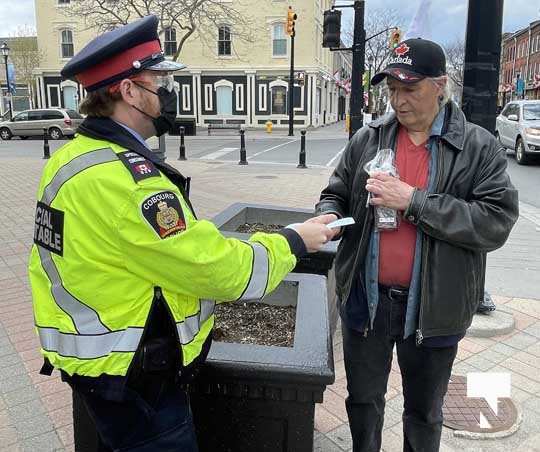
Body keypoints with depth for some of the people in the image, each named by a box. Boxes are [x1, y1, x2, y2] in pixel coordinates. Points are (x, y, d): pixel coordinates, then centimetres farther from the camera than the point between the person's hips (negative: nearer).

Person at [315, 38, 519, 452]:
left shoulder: (480, 148, -7)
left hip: (432, 306, -2)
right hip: (367, 298, 2)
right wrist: (328, 218, -16)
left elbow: (497, 222, -17)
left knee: (424, 410, 21)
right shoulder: (368, 138, 1)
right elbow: (336, 194, 8)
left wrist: (414, 201, -24)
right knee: (364, 398, 22)